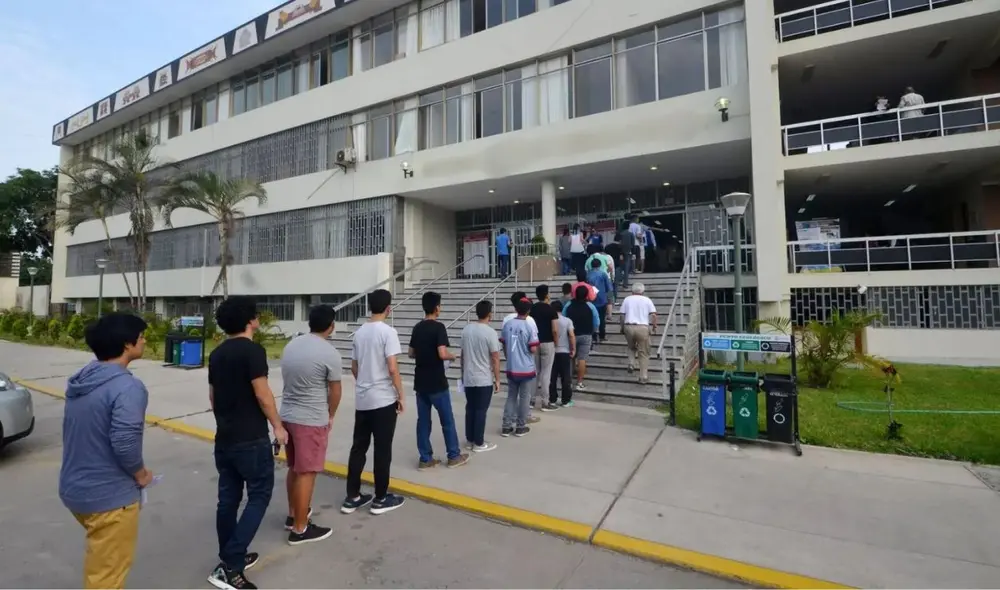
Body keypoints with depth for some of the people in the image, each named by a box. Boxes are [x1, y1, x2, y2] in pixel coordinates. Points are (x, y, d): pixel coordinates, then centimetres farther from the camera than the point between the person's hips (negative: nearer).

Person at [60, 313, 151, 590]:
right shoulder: (127, 386, -25)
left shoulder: (80, 380, 3)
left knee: (99, 561, 31)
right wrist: (140, 474, -11)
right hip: (108, 495, -9)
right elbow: (125, 442, -31)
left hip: (74, 488, 9)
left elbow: (84, 432, 10)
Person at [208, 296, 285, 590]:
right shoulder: (253, 350, -17)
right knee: (259, 495, 4)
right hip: (251, 439, -8)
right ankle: (231, 565, 0)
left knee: (228, 497, 15)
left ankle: (230, 559, 26)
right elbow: (262, 394, -19)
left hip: (224, 438, 8)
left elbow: (212, 395, 15)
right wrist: (278, 426, -9)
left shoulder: (217, 353, 8)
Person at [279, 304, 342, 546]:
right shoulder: (330, 353, -18)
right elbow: (335, 391, -9)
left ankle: (293, 515, 36)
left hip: (287, 415, 8)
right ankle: (300, 529, 14)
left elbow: (289, 381, 14)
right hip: (311, 420, -8)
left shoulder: (291, 345, 5)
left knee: (294, 469, 21)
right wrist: (331, 416, 10)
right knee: (306, 473, 3)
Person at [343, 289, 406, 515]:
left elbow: (354, 367, 14)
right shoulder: (388, 331, -15)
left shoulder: (359, 332, 7)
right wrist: (400, 396, -10)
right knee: (382, 450, 4)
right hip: (384, 400, -7)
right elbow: (392, 368, -19)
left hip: (362, 400, 7)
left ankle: (352, 498, 23)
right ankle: (381, 499, 15)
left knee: (358, 447, 14)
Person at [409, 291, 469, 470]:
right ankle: (454, 456, 19)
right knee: (447, 420, 7)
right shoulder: (438, 327, -15)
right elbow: (442, 354, -24)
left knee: (423, 420, 11)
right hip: (436, 383, -7)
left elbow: (411, 353, 13)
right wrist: (452, 357, -4)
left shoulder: (417, 328, 7)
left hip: (420, 382, 7)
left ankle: (425, 459, 18)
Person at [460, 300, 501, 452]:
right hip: (484, 380, -6)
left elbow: (463, 354, 11)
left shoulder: (466, 329, 2)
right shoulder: (490, 332, -16)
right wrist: (497, 380, -4)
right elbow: (495, 358, -13)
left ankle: (470, 440, 25)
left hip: (468, 378, 6)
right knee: (481, 410, 3)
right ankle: (479, 443, 12)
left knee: (470, 408, 15)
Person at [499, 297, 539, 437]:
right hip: (527, 369, -4)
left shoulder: (507, 325, 0)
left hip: (511, 368, 4)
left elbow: (504, 345, 9)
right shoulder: (530, 327, -14)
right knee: (524, 398, 9)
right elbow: (533, 349, -16)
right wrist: (536, 346, 7)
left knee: (511, 397, 15)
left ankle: (506, 426, 17)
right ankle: (521, 427, 17)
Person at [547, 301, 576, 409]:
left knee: (552, 377, 9)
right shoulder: (567, 321, -5)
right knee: (566, 377, 7)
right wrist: (573, 349, -4)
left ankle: (552, 400, 13)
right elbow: (572, 336, -12)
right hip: (564, 352, -2)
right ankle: (566, 401, 11)